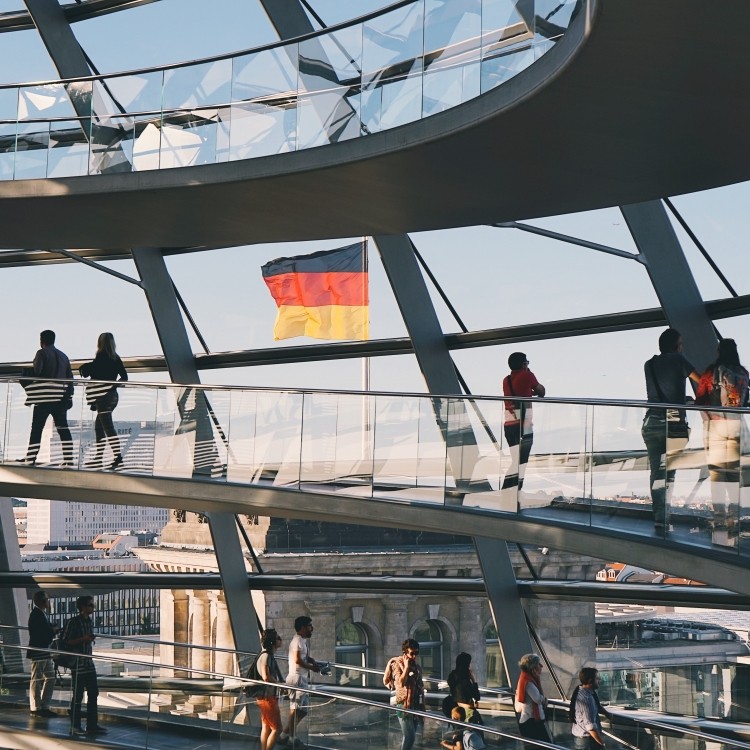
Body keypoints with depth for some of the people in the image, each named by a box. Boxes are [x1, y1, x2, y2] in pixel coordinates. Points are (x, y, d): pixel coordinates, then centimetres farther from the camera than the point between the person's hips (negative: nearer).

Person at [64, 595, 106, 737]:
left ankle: (92, 725, 12)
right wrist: (82, 639, -21)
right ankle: (75, 726, 8)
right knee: (77, 696, -1)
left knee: (93, 693, 6)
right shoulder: (73, 622, -12)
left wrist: (90, 639, 8)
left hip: (89, 663, 8)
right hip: (77, 664, -7)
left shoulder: (90, 621, 11)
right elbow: (66, 642, -14)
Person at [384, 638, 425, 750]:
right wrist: (406, 667, -19)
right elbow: (401, 682, -24)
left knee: (410, 735, 10)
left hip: (415, 704, 7)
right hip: (404, 705, -7)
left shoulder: (417, 667, 10)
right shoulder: (397, 664, -8)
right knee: (409, 736, -13)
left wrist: (422, 706, 14)